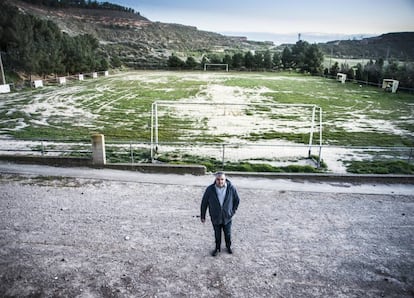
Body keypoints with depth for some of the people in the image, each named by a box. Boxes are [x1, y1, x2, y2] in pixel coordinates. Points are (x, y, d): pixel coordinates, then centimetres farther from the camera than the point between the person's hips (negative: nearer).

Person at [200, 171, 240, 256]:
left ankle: (228, 247, 43)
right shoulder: (210, 189, -18)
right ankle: (217, 248, 38)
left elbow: (237, 200, 3)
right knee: (217, 234, 14)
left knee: (228, 234, 17)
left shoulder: (231, 188, -16)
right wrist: (202, 216, -2)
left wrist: (233, 211, 4)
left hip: (227, 217, 1)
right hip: (215, 217, -1)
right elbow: (204, 203, -7)